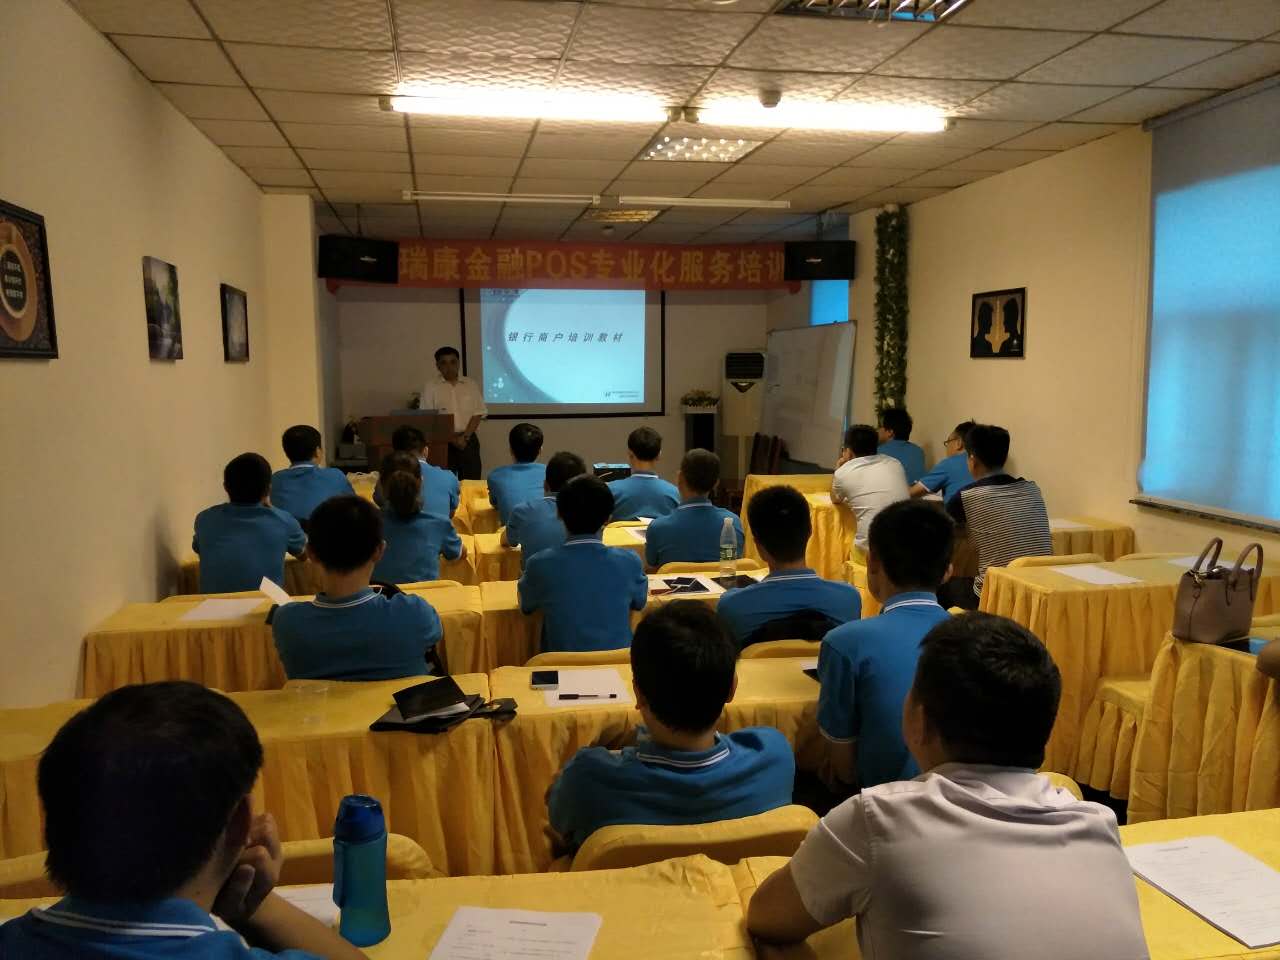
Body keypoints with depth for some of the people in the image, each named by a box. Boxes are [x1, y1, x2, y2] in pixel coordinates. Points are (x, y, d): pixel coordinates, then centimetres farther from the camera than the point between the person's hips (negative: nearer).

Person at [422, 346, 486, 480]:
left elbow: (478, 414, 3)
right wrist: (451, 438, -10)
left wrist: (464, 437, -9)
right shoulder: (430, 387, 1)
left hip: (468, 440, 2)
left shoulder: (471, 385, 7)